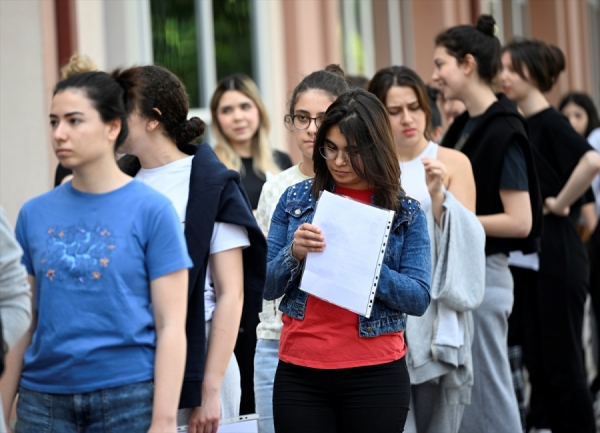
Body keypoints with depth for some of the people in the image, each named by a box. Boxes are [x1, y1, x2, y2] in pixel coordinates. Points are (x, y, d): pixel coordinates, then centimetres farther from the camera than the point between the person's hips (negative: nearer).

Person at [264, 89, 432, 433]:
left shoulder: (406, 212, 1)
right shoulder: (296, 200, 5)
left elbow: (419, 298, -5)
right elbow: (267, 288, 6)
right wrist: (294, 254, -14)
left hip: (374, 376, -1)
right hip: (300, 374, 1)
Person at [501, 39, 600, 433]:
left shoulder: (550, 123, -13)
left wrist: (560, 203, -21)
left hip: (556, 255, -9)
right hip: (525, 256, 9)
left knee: (563, 362, -2)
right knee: (540, 360, 13)